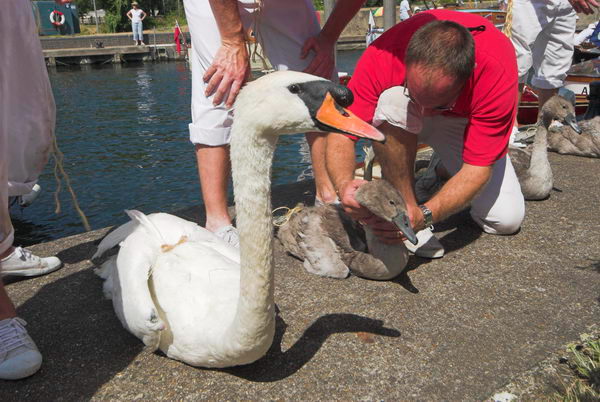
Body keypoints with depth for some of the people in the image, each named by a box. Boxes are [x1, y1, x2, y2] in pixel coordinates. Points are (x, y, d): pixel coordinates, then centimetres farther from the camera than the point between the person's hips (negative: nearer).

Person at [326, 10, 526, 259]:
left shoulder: (497, 71, -37)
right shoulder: (382, 57, -37)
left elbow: (478, 168, -34)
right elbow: (341, 134, -33)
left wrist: (424, 215, -48)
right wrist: (344, 185, -54)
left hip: (463, 121, 0)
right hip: (402, 121, 0)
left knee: (507, 219, -15)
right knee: (392, 102, -39)